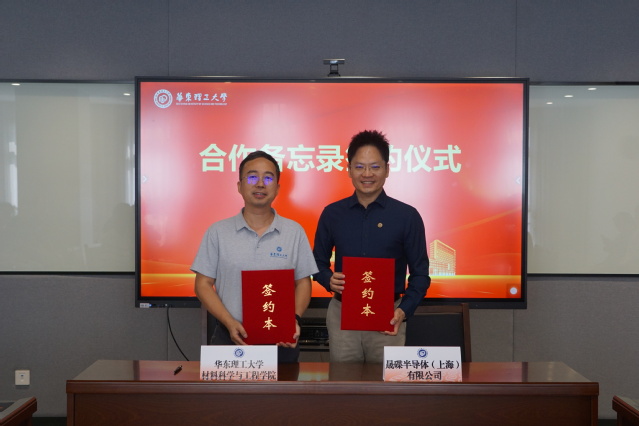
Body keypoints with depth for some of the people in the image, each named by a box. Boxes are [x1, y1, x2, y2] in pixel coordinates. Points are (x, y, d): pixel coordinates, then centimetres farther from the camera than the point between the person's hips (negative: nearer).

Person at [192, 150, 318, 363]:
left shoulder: (294, 232, 5)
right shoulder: (218, 232, 2)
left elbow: (303, 282, 8)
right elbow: (203, 284, 1)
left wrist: (294, 319, -10)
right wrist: (230, 323, -12)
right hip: (230, 339, 0)